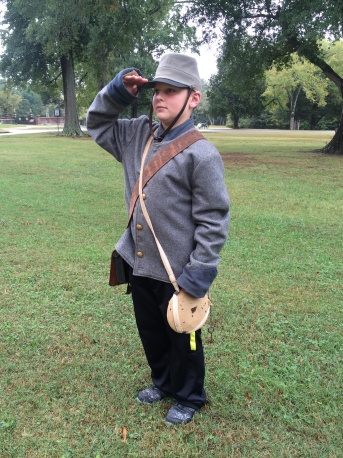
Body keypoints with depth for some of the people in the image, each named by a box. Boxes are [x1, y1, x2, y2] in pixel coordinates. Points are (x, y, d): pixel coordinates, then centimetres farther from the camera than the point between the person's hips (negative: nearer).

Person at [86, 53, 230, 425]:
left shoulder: (201, 154, -18)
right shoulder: (138, 135, 2)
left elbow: (213, 222, -17)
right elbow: (97, 125, 17)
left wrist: (197, 276, -17)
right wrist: (116, 92, -1)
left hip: (177, 273, -6)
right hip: (140, 265, 7)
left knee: (182, 339, 15)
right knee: (151, 332, 24)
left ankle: (189, 397, 39)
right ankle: (163, 382, 49)